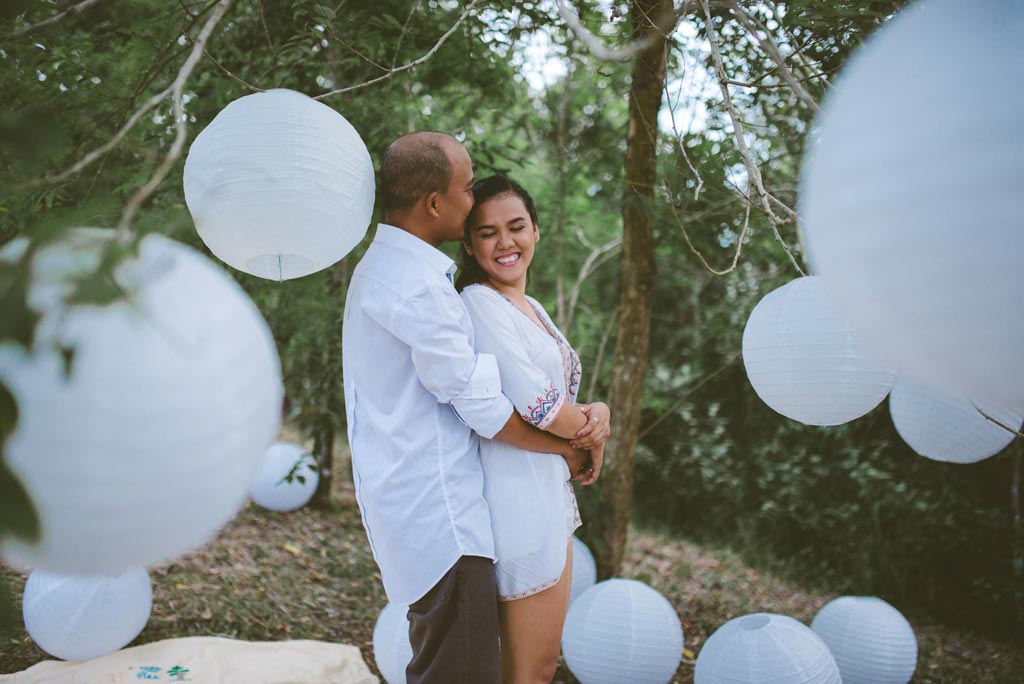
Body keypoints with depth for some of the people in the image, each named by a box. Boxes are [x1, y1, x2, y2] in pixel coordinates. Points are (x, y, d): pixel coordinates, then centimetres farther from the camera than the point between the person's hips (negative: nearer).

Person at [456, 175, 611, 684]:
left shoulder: (530, 306, 14)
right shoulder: (479, 303, -15)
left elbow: (561, 396, 14)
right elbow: (536, 404, -24)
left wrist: (597, 412, -8)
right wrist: (593, 433, -6)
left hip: (549, 496, 9)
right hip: (520, 502, -9)